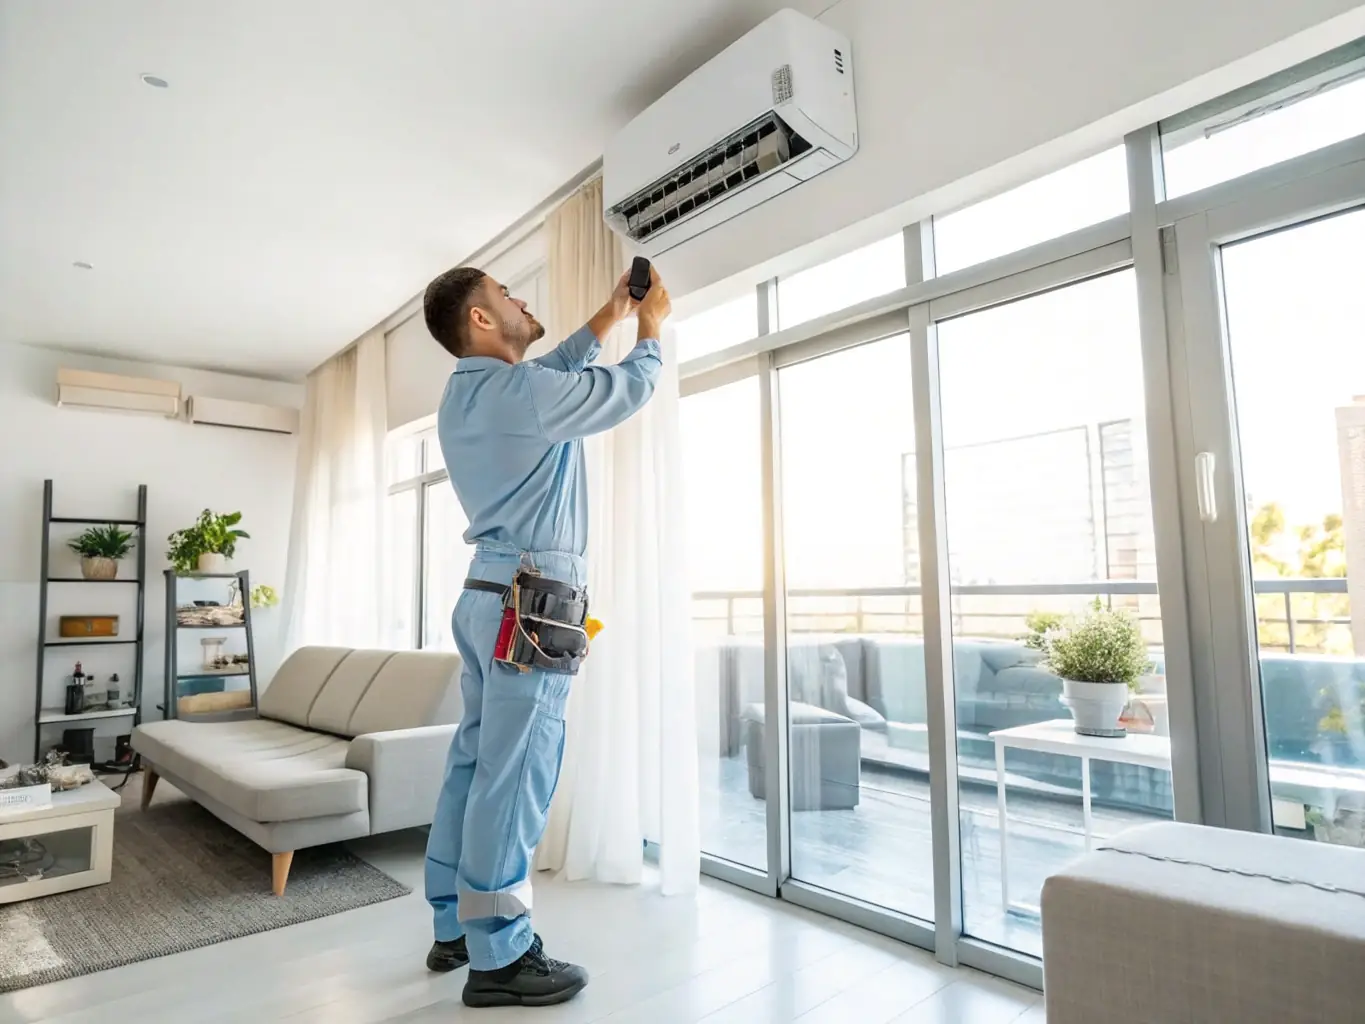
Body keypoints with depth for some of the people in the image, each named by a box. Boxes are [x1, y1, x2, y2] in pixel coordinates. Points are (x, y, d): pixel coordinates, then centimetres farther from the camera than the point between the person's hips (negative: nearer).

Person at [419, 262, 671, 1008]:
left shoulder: (464, 397, 16)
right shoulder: (520, 390, -13)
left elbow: (557, 373, 31)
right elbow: (626, 391, -1)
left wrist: (608, 318, 35)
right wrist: (650, 327, 18)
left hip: (488, 591, 10)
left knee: (476, 764, 13)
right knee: (513, 775, -4)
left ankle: (456, 929, 25)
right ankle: (497, 958, 7)